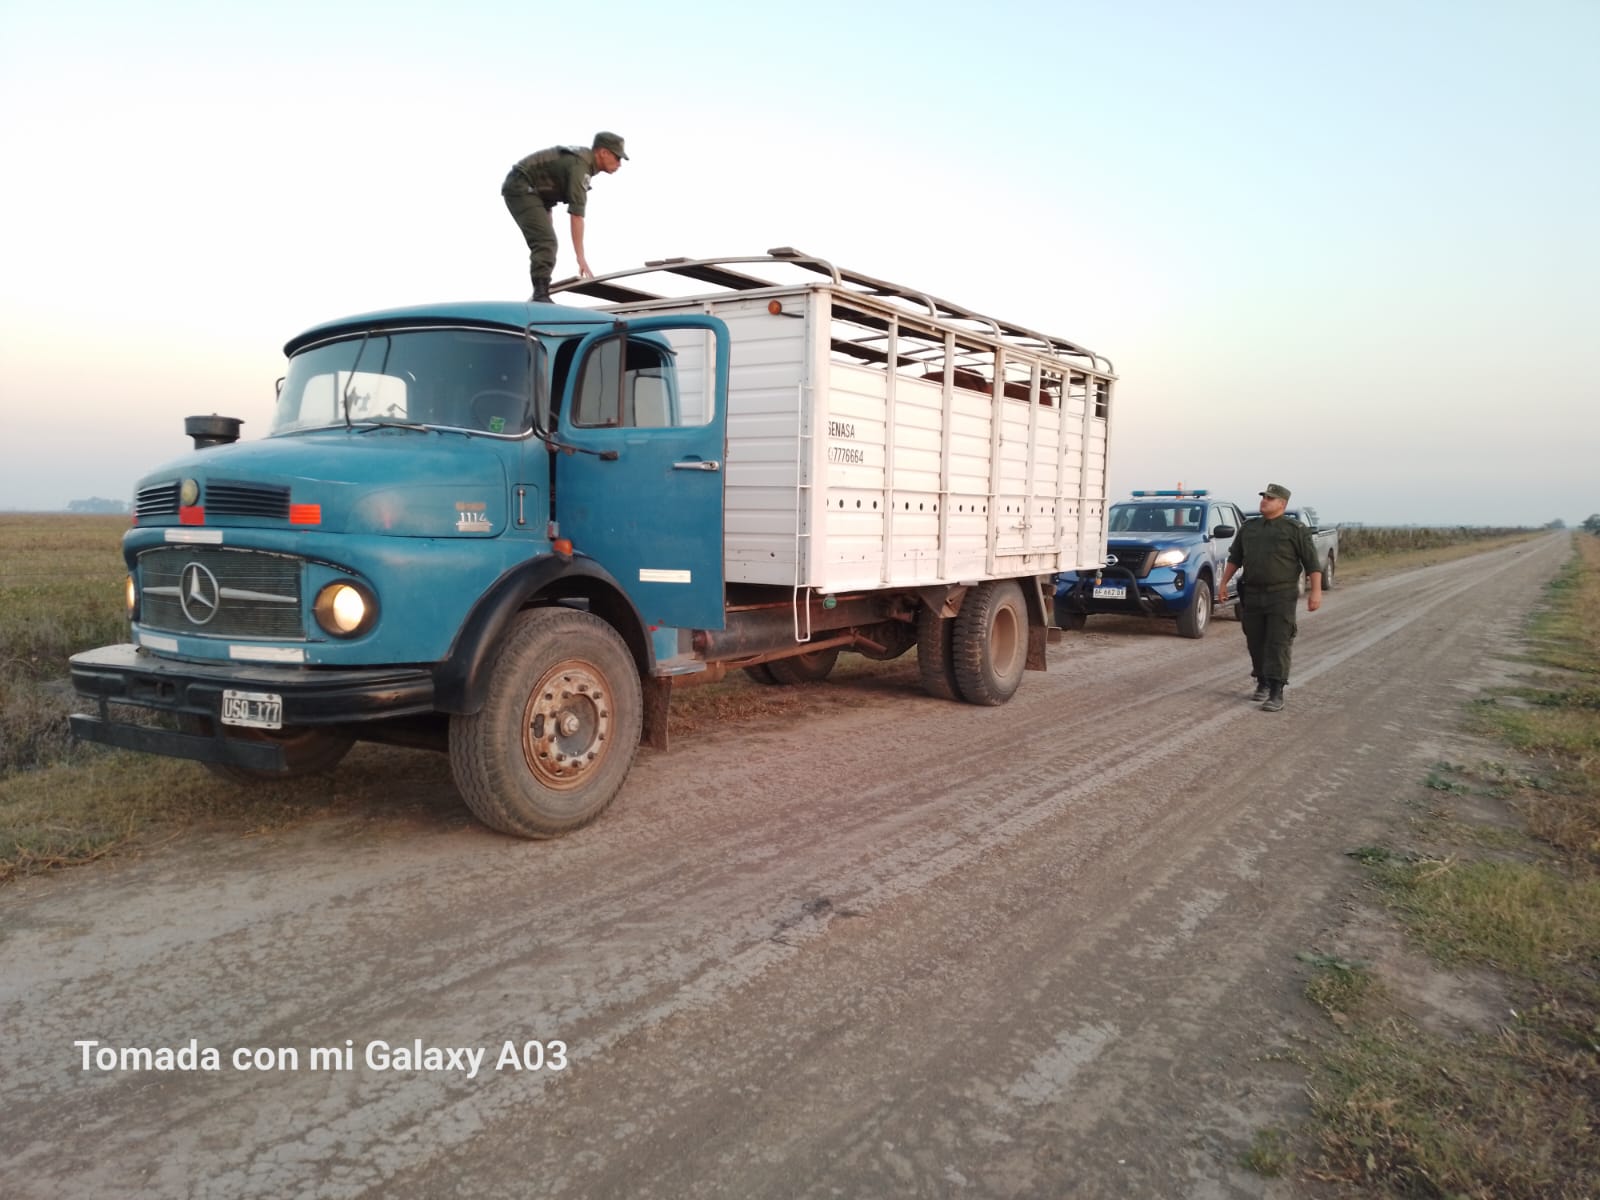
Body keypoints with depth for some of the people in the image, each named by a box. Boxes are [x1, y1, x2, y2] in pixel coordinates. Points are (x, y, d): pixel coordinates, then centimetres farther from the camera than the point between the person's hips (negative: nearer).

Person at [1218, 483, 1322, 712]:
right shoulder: (1249, 528, 13)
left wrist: (1315, 591, -12)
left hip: (1281, 596, -5)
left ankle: (1276, 694, -11)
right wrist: (1223, 583, 13)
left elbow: (1312, 563, -5)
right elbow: (1234, 558, 19)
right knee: (1255, 643, 10)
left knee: (1278, 644, -9)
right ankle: (1262, 684, 25)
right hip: (1252, 596, 5)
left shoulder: (1295, 529, -3)